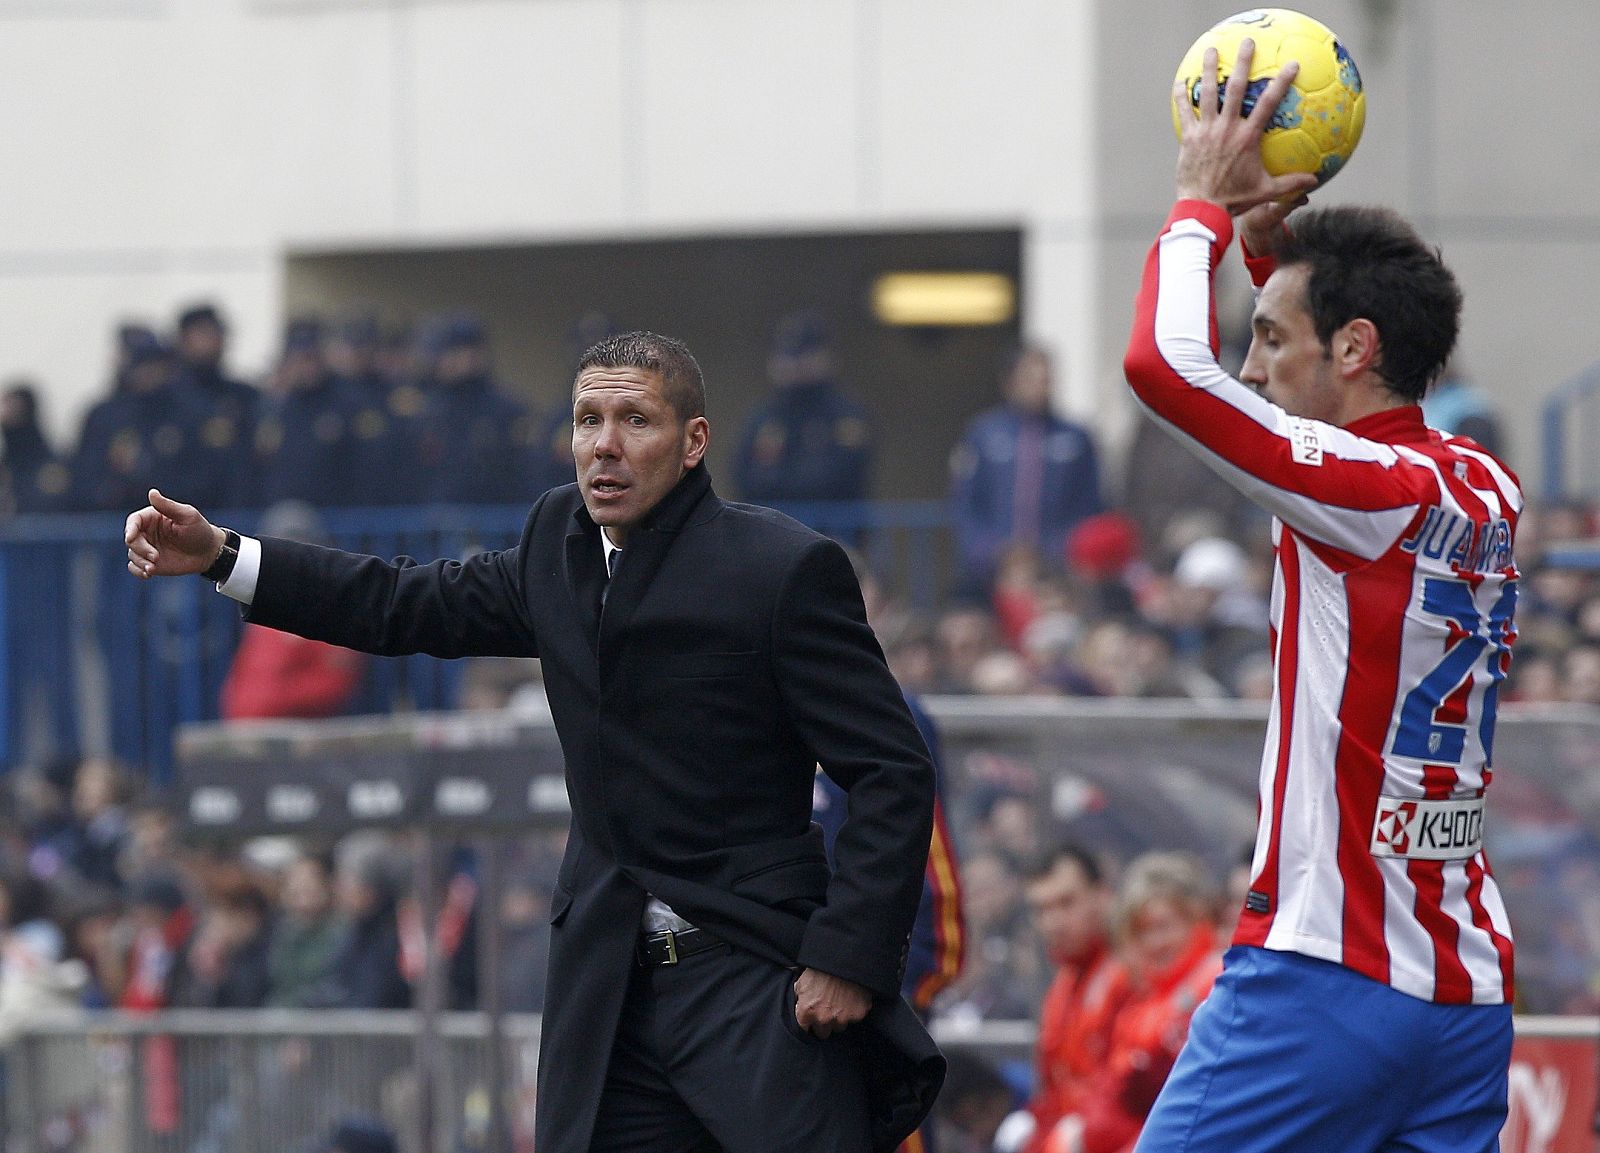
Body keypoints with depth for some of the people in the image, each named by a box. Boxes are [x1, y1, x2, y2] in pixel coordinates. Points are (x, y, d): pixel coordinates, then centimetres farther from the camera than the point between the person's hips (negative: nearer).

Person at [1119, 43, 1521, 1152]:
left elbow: (1166, 363, -20)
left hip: (1333, 977, -8)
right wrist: (1272, 237, 22)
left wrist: (1205, 200, -4)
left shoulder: (1377, 491, -13)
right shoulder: (1483, 488, 11)